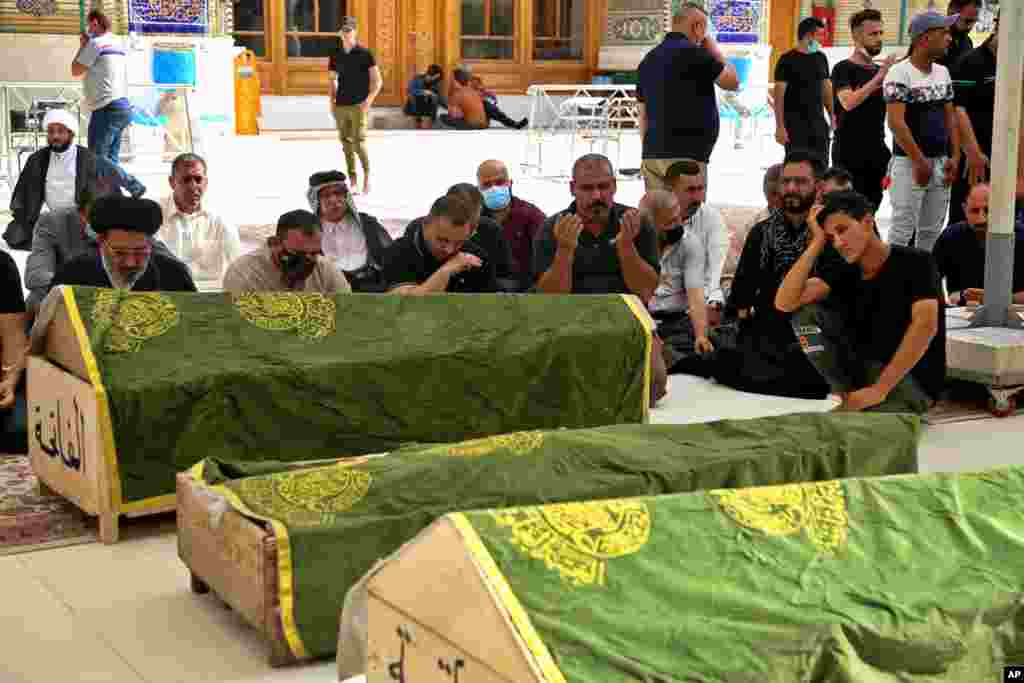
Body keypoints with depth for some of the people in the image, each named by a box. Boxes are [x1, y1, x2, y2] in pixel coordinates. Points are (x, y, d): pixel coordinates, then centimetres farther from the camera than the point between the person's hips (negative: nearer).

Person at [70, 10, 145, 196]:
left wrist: (83, 45, 7)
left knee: (97, 159, -6)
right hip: (122, 106, 9)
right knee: (110, 159, 9)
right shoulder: (118, 44, 18)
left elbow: (76, 71, -3)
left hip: (107, 108, -9)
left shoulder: (96, 43, -9)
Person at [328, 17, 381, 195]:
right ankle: (352, 180, 11)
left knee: (359, 142, -12)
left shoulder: (364, 54, -3)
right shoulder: (335, 56, 9)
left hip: (358, 105, -5)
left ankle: (367, 176, 4)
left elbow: (377, 81, -3)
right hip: (341, 106, 5)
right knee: (346, 142, 6)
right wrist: (332, 101, 7)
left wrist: (368, 100, -13)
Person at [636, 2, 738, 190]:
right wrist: (715, 51, 15)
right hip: (685, 155, -8)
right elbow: (732, 82, 2)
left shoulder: (649, 59, 15)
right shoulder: (692, 52, -10)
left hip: (652, 154, 8)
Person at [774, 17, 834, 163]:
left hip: (818, 122, 5)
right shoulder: (787, 60, -6)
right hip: (795, 124, -5)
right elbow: (779, 96, -8)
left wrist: (832, 116, 8)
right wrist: (780, 127, -14)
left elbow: (826, 89, 17)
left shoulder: (821, 58, 11)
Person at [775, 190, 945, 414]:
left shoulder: (915, 262, -10)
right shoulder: (844, 273, 5)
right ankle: (849, 396, -6)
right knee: (806, 311, -5)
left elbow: (925, 326, -24)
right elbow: (784, 303, -8)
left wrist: (879, 389, -27)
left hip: (910, 381, -7)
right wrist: (817, 244, -9)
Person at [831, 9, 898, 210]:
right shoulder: (843, 69, -5)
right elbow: (848, 102, -24)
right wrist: (879, 77, -23)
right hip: (849, 154, -6)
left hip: (877, 153, 6)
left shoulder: (881, 70, 14)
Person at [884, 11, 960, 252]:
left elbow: (950, 117, 15)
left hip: (941, 162, 7)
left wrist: (954, 157, 4)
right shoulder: (900, 73, -13)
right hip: (910, 162, -7)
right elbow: (896, 122, -19)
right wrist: (919, 161, -18)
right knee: (903, 229, -5)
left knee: (932, 231, 13)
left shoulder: (943, 72, 11)